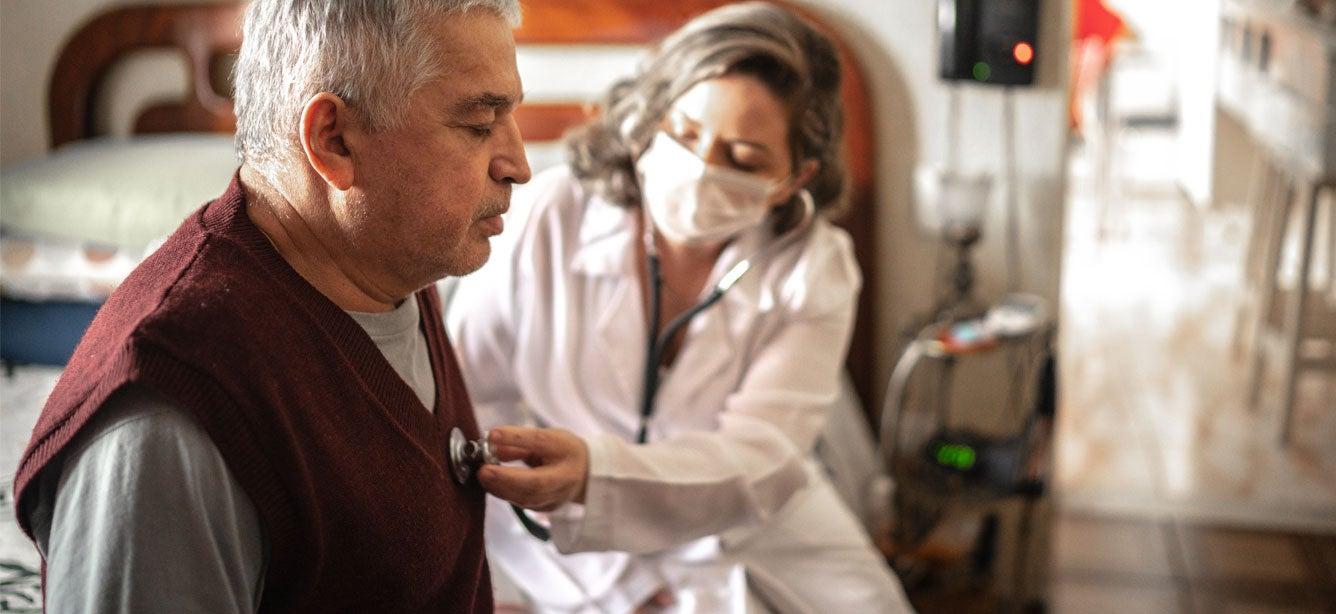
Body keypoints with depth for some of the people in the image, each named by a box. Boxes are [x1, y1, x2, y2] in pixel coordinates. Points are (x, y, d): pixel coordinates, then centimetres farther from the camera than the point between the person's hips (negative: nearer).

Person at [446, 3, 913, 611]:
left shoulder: (813, 269, -11)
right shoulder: (547, 218, -14)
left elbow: (759, 461, -21)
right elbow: (457, 398, -10)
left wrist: (592, 471, -41)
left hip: (764, 540, 2)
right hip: (589, 560, -2)